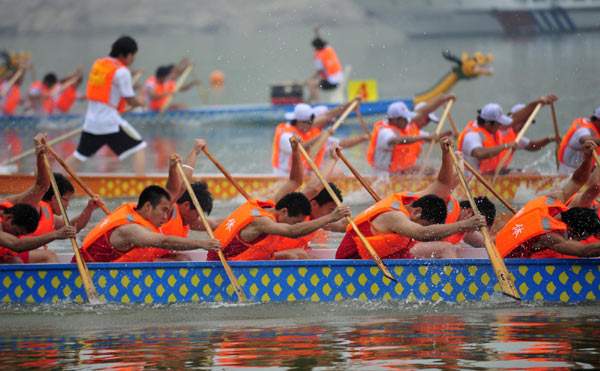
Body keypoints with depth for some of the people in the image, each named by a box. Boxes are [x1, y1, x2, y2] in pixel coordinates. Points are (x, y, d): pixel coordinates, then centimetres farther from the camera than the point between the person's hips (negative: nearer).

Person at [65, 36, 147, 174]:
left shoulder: (97, 64, 12)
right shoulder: (121, 71, -10)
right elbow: (131, 101, -6)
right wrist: (140, 103, 15)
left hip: (91, 120, 7)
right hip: (111, 121, -7)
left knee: (78, 156, 18)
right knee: (139, 148, -1)